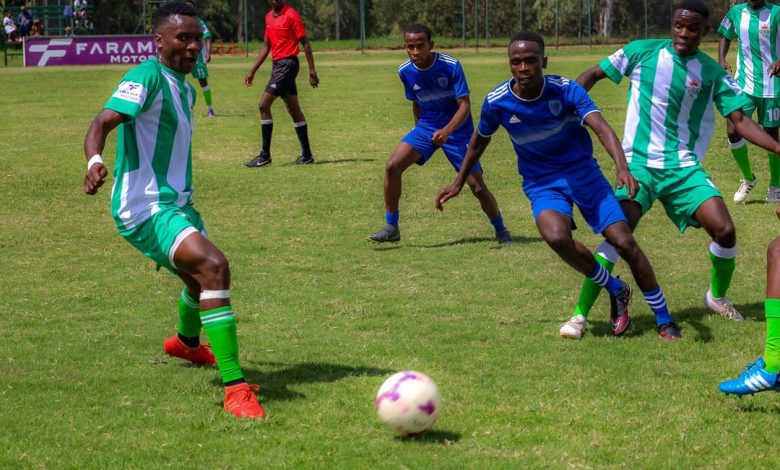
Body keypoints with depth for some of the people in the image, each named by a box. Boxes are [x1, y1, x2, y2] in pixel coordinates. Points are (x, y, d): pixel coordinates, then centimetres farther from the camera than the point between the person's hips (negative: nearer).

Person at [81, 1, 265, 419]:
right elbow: (102, 122, -28)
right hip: (145, 208, -10)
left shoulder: (184, 87, 13)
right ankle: (234, 388, -32)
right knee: (213, 265, -30)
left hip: (176, 203, 10)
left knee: (202, 277, 30)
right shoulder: (148, 77, -15)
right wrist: (95, 160, -47)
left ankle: (186, 342, 65)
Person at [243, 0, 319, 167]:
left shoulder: (292, 15, -11)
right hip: (278, 64, 8)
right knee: (294, 110, 10)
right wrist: (252, 71, 16)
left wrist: (312, 71, -13)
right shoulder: (269, 17, 13)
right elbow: (266, 46, 20)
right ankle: (306, 155, 13)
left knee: (264, 105, -12)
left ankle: (265, 156, -8)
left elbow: (305, 43, -10)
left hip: (288, 64, -8)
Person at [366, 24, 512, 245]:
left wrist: (447, 131, -38)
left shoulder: (451, 66, -22)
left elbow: (465, 105, -23)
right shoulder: (405, 71, -7)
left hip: (457, 129, -4)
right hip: (426, 127, 4)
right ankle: (391, 227, -4)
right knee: (392, 166, -16)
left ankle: (501, 230, 19)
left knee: (477, 186, -6)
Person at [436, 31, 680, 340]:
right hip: (542, 183, 1)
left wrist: (622, 168, -48)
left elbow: (602, 128, -31)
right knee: (556, 236, -32)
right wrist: (459, 183, 19)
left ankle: (664, 321, 7)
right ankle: (616, 290, -7)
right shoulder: (496, 102, -12)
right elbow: (479, 141, 9)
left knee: (624, 242, -11)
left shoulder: (566, 90, -18)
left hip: (583, 172, 0)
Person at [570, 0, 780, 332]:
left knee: (724, 230, -12)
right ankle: (580, 314, -14)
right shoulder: (642, 52, -2)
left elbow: (740, 121, 3)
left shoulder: (713, 73, 3)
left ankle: (717, 297, 19)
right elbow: (593, 74, 6)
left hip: (684, 167, 2)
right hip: (639, 163, -2)